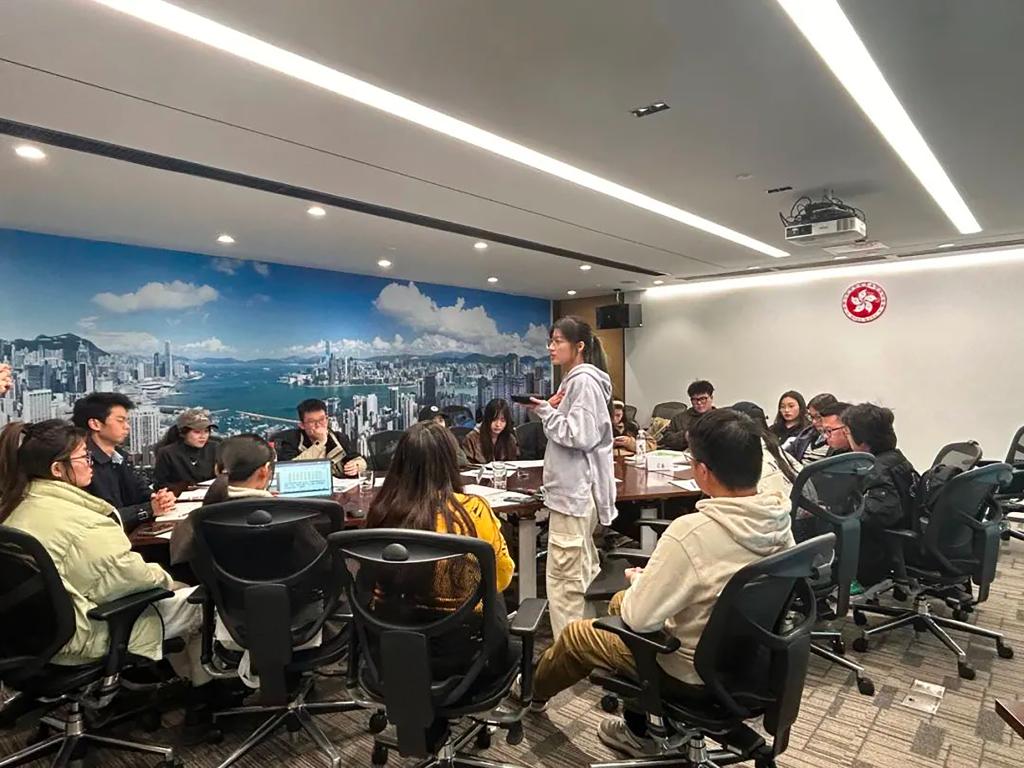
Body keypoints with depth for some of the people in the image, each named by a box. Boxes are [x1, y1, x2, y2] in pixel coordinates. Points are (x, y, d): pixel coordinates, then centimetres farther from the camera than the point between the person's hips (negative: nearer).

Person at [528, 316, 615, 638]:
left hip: (574, 491, -11)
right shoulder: (573, 380, 17)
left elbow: (581, 436, -21)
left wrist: (546, 411, -14)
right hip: (572, 489, 11)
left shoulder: (584, 381, -14)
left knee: (564, 578, -6)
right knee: (583, 573, 19)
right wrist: (547, 410, 7)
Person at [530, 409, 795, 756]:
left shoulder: (691, 532, -34)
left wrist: (638, 579, -4)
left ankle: (533, 689, 48)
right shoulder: (780, 520, -11)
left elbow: (638, 618, -25)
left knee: (577, 633, 16)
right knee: (619, 602, 25)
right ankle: (636, 731, 37)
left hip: (697, 672, -6)